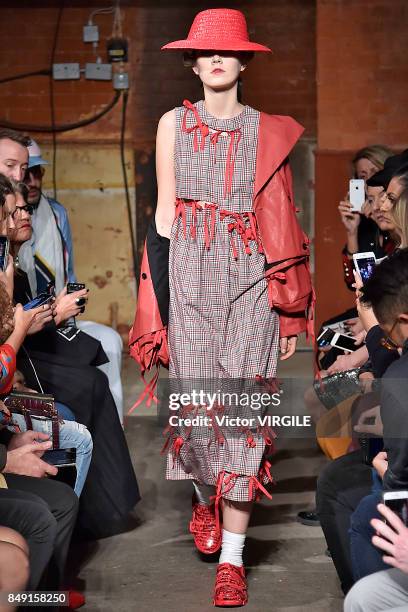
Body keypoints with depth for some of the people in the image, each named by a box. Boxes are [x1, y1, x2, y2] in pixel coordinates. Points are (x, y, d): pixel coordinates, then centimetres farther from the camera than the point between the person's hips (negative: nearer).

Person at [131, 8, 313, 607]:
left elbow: (280, 222, 7)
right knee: (197, 397, -1)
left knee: (242, 404, -8)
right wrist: (157, 298, 2)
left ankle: (232, 559, -4)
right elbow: (165, 212, 8)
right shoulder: (174, 124, 9)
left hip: (250, 278, -1)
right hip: (190, 274, 1)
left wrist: (289, 309, 4)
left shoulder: (268, 132, 8)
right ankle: (203, 500, 31)